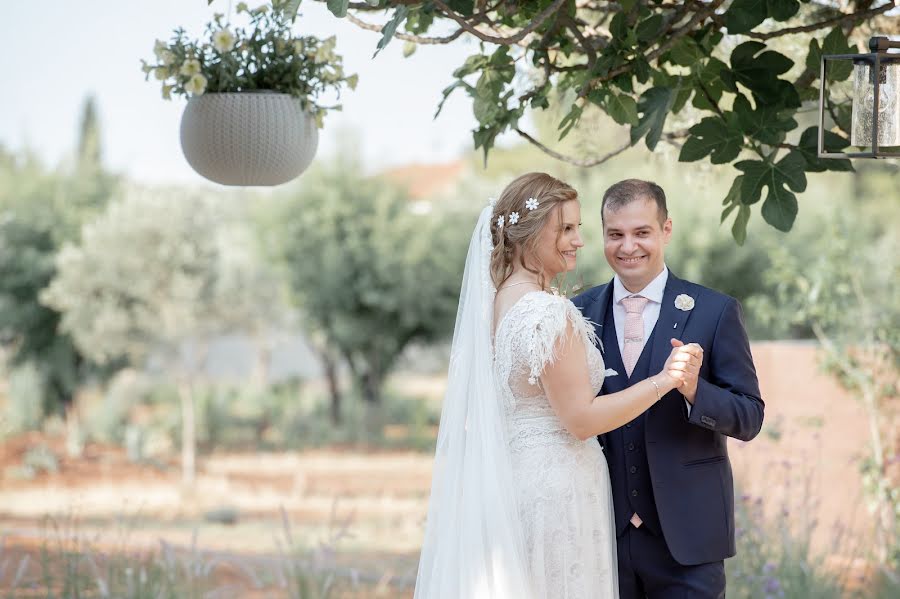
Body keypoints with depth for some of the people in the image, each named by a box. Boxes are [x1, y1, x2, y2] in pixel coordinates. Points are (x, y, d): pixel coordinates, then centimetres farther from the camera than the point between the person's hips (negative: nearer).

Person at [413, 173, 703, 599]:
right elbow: (580, 418, -18)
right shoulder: (549, 313, -19)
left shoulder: (494, 300, 8)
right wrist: (661, 382, -20)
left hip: (507, 480, 9)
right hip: (554, 490, -9)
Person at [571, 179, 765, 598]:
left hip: (685, 533, -3)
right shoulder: (580, 312, 6)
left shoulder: (714, 312, -3)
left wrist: (694, 390, -22)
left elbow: (750, 418, -4)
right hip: (605, 530, 3)